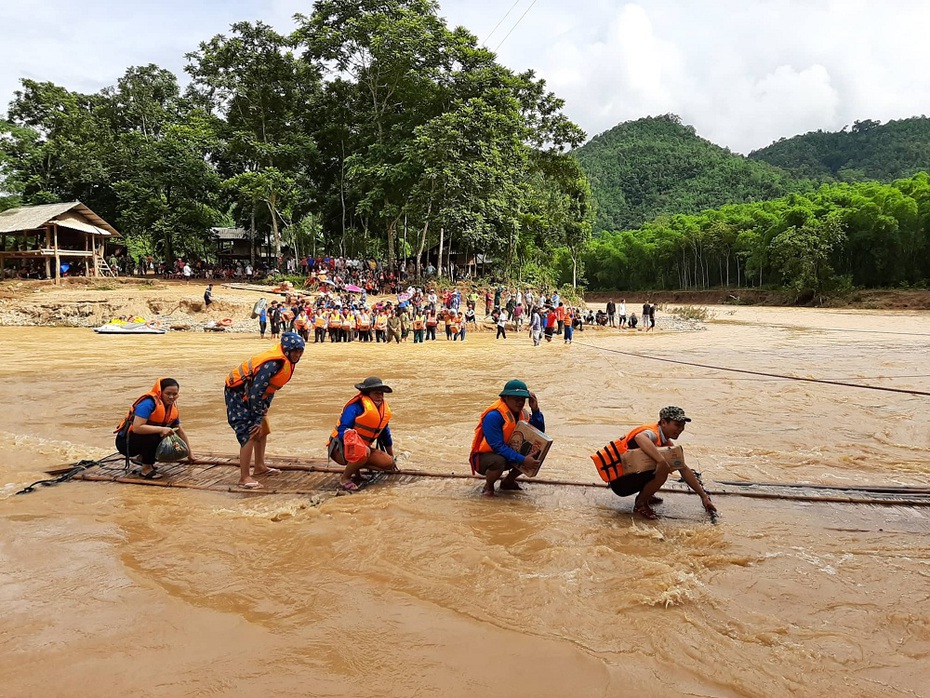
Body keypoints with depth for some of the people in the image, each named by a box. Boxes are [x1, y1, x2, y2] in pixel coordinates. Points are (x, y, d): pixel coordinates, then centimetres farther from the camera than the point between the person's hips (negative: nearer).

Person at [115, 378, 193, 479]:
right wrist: (161, 429, -35)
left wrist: (189, 453, 10)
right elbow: (137, 427, -34)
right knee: (154, 436, -33)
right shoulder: (148, 403, -24)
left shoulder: (173, 408, 1)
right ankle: (146, 469, -13)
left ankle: (141, 458, 11)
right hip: (125, 442, -8)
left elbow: (181, 432, 9)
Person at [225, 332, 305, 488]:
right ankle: (244, 478, -13)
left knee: (262, 430, 18)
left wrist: (261, 416, 3)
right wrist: (258, 419, -20)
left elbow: (270, 389, 7)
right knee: (249, 434, -16)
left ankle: (259, 467, 32)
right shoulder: (273, 363, -29)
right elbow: (256, 392, -28)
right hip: (238, 393, -10)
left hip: (249, 394, 10)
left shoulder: (286, 362, 1)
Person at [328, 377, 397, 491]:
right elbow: (342, 431, -26)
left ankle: (354, 468, 8)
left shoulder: (384, 410, 4)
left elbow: (386, 435, 17)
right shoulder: (355, 407, -21)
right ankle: (344, 478, -14)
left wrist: (392, 458, 22)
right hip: (340, 449, -8)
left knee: (388, 463, -10)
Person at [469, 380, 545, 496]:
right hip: (484, 456, -7)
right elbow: (497, 447, -30)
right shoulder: (493, 416, -27)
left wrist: (535, 410, -19)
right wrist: (522, 460, -36)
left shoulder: (523, 413, -3)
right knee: (498, 461, -39)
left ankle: (508, 482, 11)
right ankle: (488, 485, -4)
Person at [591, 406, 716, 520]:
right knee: (663, 469, -27)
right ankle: (640, 504, -7)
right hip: (619, 481, -10)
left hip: (630, 471, 10)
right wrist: (661, 460, -54)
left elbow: (684, 469, 14)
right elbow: (640, 438, -48)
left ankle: (645, 495, 14)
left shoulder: (667, 443, 8)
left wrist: (704, 496, 12)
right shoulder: (653, 433, -21)